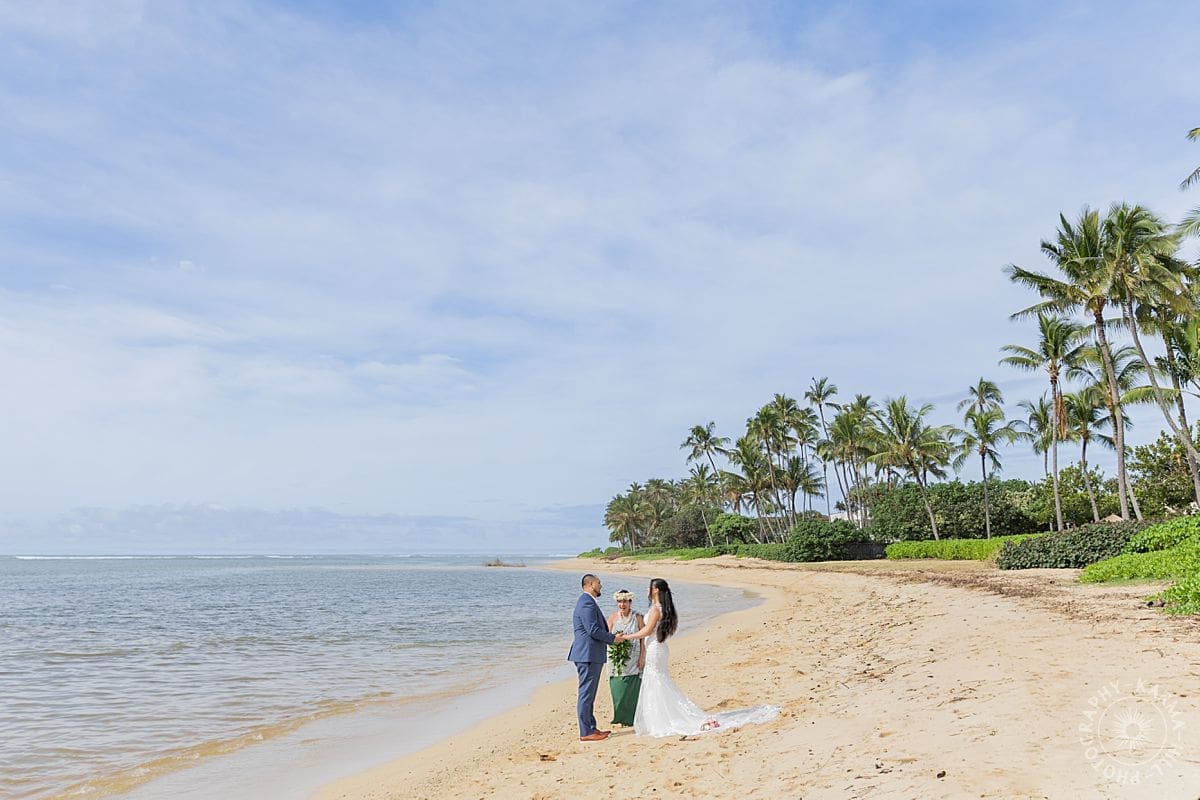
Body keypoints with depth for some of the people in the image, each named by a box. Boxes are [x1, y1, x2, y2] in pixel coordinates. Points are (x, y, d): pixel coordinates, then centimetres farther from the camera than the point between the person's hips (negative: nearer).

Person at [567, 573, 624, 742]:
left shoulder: (586, 601, 18)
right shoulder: (587, 603, -17)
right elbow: (593, 630, -22)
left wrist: (611, 637, 13)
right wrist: (613, 638, -10)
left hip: (590, 655, 11)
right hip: (588, 655, -11)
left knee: (589, 694, 16)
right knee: (586, 693, -5)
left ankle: (591, 728, 24)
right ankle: (585, 732, 0)